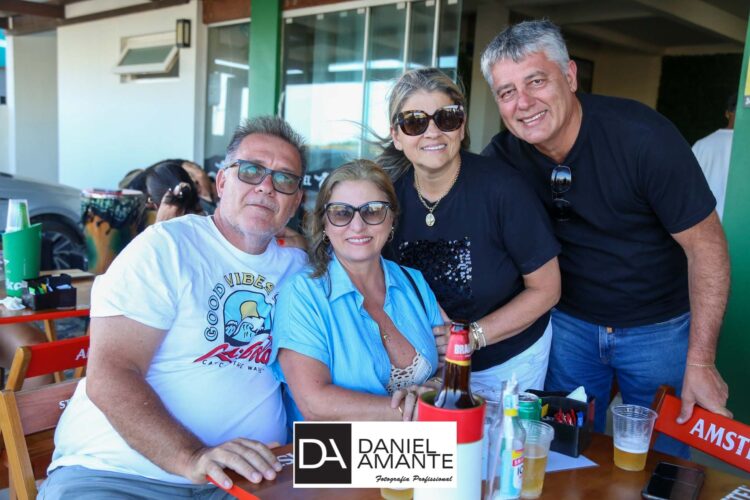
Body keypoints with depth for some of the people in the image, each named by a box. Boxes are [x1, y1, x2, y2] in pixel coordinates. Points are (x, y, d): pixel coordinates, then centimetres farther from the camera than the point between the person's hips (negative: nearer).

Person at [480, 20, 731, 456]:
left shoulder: (643, 136, -24)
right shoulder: (503, 156, -14)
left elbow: (705, 244, -18)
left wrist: (700, 362, -17)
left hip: (658, 329, -2)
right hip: (569, 322, 3)